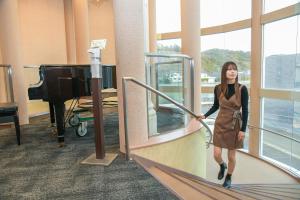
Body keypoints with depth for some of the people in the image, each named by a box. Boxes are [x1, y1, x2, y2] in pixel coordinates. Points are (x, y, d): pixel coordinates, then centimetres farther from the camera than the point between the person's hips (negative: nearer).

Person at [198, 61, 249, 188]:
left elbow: (245, 110, -9)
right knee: (216, 154, 2)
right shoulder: (218, 88, -5)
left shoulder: (242, 89, -12)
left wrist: (243, 130, -11)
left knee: (231, 155, 9)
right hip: (220, 123, 2)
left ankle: (228, 178, 35)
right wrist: (205, 116, -2)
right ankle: (222, 166, 39)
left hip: (235, 125, -2)